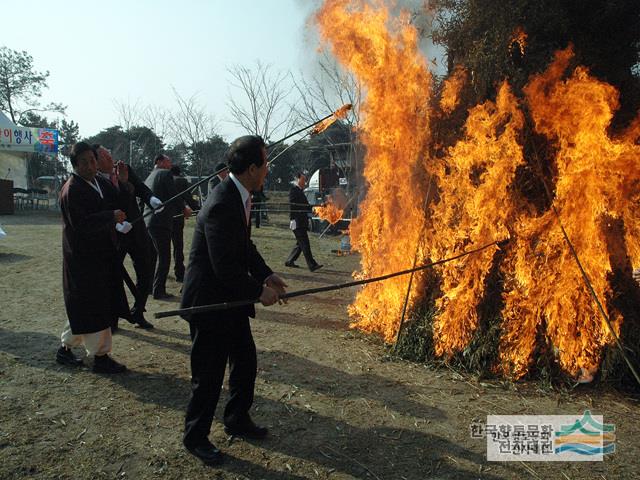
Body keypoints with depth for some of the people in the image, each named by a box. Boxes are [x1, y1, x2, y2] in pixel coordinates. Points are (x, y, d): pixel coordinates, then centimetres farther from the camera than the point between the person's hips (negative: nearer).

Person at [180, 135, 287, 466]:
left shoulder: (239, 196, 4)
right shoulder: (222, 205, -27)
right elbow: (225, 267, -27)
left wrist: (266, 275, 4)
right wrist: (260, 292, -16)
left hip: (230, 299, 10)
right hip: (208, 301, -10)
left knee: (245, 361, 19)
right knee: (209, 374, 6)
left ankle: (237, 420, 40)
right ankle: (195, 436, 29)